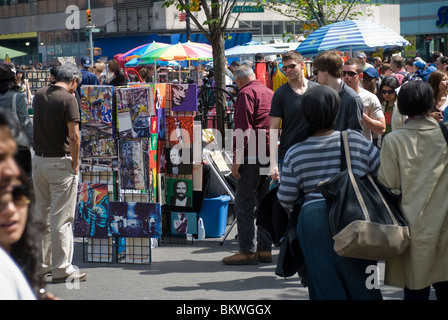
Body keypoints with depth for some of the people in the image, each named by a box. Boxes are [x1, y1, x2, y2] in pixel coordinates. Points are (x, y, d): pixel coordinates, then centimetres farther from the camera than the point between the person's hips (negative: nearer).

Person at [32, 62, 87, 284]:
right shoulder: (68, 99, -13)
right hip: (60, 162, -7)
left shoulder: (39, 95, 7)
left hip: (38, 160, 7)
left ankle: (41, 264, 23)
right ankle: (61, 269, 0)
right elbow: (74, 136, -17)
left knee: (41, 215, 15)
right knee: (61, 218, -2)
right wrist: (75, 163, -8)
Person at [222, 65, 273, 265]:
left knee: (244, 204, -5)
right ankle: (264, 249, 14)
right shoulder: (270, 93, 18)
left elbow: (242, 128, -14)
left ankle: (247, 251, -7)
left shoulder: (246, 93, -6)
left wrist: (236, 158, -14)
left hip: (252, 157, -8)